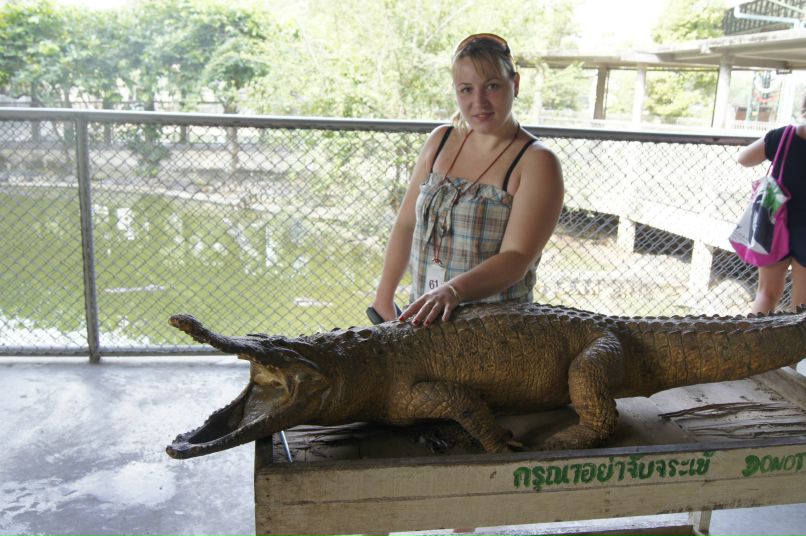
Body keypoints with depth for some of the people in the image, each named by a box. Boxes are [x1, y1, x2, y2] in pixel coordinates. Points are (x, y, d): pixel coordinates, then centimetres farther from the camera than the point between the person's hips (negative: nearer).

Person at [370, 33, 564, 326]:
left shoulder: (536, 162, -9)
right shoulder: (441, 140, 7)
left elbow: (516, 258, -19)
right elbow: (406, 224, 13)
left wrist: (453, 290, -34)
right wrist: (384, 297, 10)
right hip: (425, 316, 4)